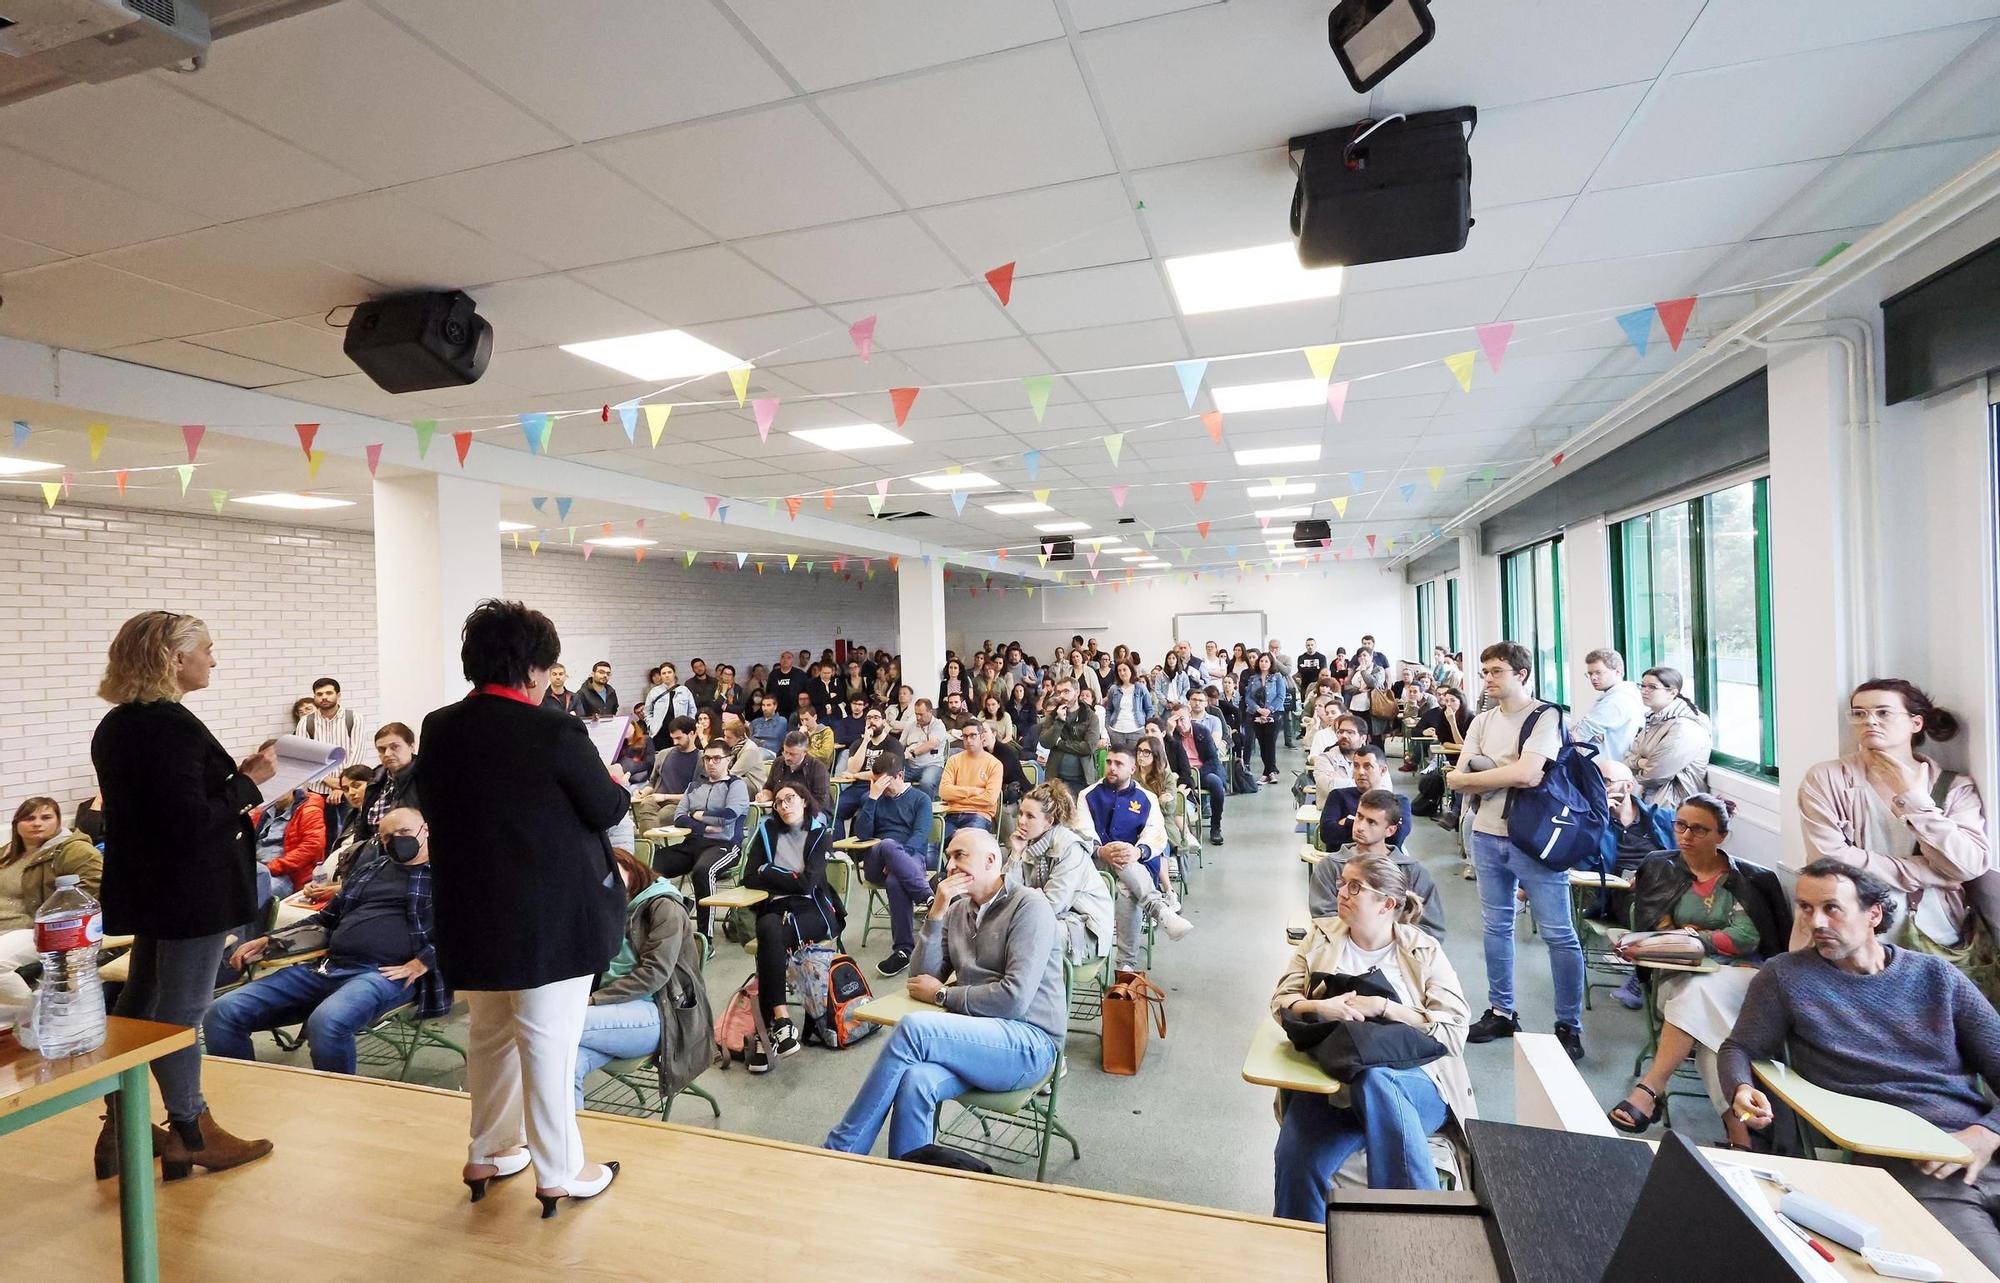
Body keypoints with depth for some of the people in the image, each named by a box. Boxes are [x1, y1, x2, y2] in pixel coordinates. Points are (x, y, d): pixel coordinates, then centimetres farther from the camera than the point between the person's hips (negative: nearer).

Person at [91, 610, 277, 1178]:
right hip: (189, 891, -10)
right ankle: (188, 1134, 17)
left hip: (144, 886, 10)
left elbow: (161, 801, 12)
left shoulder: (116, 726, 8)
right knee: (182, 1009, 3)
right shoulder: (172, 726, -23)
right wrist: (248, 782, -14)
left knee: (141, 1000, 20)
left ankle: (121, 1127, 32)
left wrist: (232, 781, 9)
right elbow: (193, 822, -26)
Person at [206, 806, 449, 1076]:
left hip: (384, 973, -7)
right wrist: (266, 941, 20)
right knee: (223, 1013, -6)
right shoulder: (371, 869, 26)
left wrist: (420, 964, -19)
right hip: (326, 966, 8)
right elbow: (327, 918, 33)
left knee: (326, 1023, -37)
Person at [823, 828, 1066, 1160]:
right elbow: (925, 977, 7)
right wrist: (937, 913, -4)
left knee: (913, 1028, -26)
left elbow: (1015, 998, -15)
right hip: (975, 1038, 5)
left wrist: (942, 995, -5)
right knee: (916, 1083, -29)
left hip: (1030, 1042, -5)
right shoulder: (958, 910, 14)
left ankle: (839, 1152, -15)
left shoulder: (1029, 905, -6)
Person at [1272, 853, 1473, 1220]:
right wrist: (1320, 1008, -15)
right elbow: (1281, 1001, 7)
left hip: (1412, 1077, -2)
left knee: (1375, 1079, -39)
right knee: (1295, 1161, -27)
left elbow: (1454, 1032, -3)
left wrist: (1384, 1007, -14)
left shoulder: (1424, 952, 6)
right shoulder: (1321, 935, 12)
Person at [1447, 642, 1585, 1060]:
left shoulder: (1545, 716, -9)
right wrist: (1507, 777, -13)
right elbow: (1459, 779, 2)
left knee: (1558, 934, -1)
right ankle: (1501, 1012, 27)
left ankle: (1569, 1026, 12)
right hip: (1488, 835, 6)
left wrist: (1473, 776, -8)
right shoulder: (1482, 722, 10)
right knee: (1497, 926, 14)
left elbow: (1524, 773, -21)